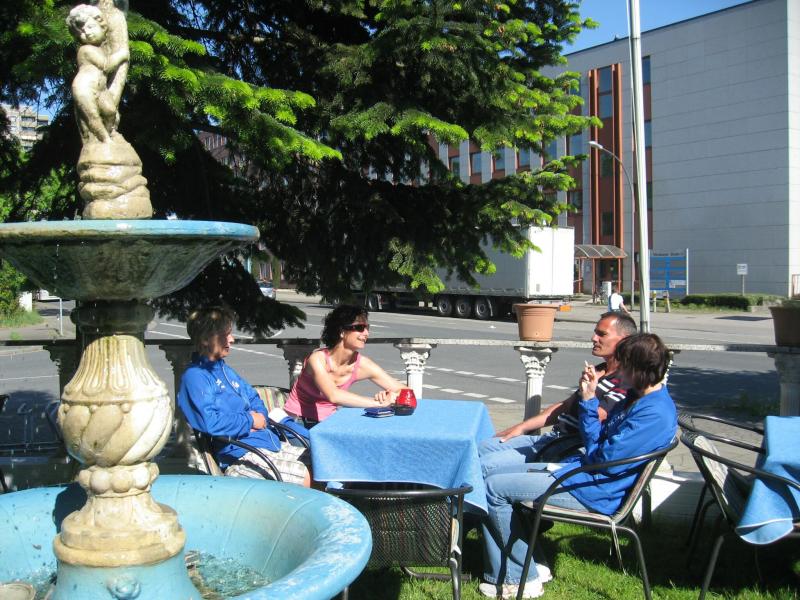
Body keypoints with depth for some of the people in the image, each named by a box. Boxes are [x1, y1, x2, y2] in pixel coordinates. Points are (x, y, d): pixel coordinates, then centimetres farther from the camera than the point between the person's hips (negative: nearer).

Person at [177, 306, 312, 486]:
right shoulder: (194, 377, -11)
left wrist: (260, 416, 2)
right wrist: (250, 421, -9)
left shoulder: (225, 370, 19)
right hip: (241, 456, -10)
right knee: (307, 477, -23)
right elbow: (211, 423, -24)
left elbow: (254, 399, 27)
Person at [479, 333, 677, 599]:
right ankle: (500, 575, 6)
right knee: (494, 480, 6)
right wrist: (588, 399, 1)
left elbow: (608, 461, -22)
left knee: (494, 488, -9)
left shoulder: (656, 413, -21)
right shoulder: (637, 397, 11)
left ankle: (521, 578, 4)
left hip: (593, 490, -11)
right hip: (579, 467, 11)